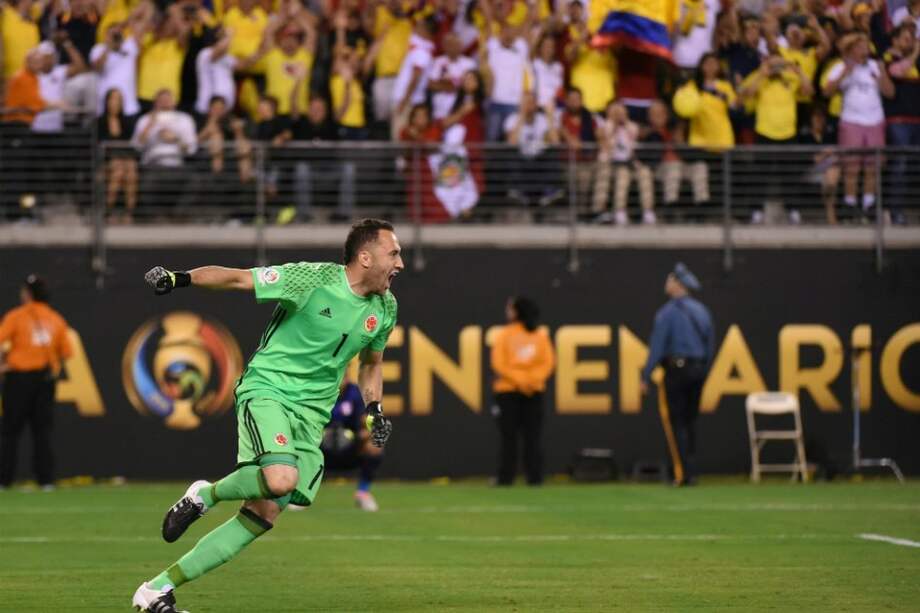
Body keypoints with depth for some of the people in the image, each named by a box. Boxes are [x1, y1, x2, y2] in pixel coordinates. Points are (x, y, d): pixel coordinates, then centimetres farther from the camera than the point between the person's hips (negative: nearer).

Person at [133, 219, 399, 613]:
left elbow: (371, 362, 26)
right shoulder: (312, 279, -13)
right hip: (267, 390, -6)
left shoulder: (384, 308, 7)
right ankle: (205, 495, -3)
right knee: (281, 479, -35)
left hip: (311, 416, 6)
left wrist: (373, 409, 12)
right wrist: (180, 278, -19)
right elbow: (237, 278, -8)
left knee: (264, 515, -3)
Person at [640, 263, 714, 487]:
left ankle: (684, 474, -11)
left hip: (677, 369, -7)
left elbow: (657, 347, -13)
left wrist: (646, 376, -9)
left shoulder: (668, 312, -10)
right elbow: (710, 345, 15)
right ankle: (690, 473, 11)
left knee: (676, 422, -4)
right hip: (698, 370, 7)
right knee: (690, 421, 13)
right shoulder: (701, 311, 11)